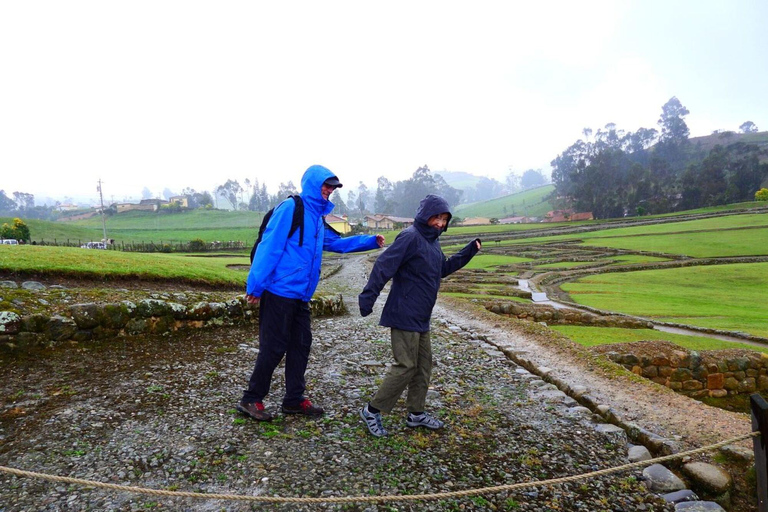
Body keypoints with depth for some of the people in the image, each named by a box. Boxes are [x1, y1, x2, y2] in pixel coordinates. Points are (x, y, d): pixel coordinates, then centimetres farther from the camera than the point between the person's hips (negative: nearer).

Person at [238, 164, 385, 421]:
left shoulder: (318, 217, 16)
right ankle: (251, 400, 17)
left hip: (301, 295, 9)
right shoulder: (291, 207, -11)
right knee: (274, 348, -1)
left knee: (301, 345, 13)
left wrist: (371, 241, 23)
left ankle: (294, 400, 27)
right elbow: (269, 246, -16)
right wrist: (255, 285, -19)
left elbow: (337, 243, 28)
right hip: (279, 292, -9)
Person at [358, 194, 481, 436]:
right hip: (404, 316, -10)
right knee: (406, 367, -6)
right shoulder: (410, 237, -16)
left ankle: (416, 413, 29)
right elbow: (383, 267, -23)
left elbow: (444, 268, 26)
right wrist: (367, 298, -28)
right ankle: (372, 411, 9)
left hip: (421, 319, 10)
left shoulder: (431, 241, 13)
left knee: (423, 365, 15)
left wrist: (469, 251, 19)